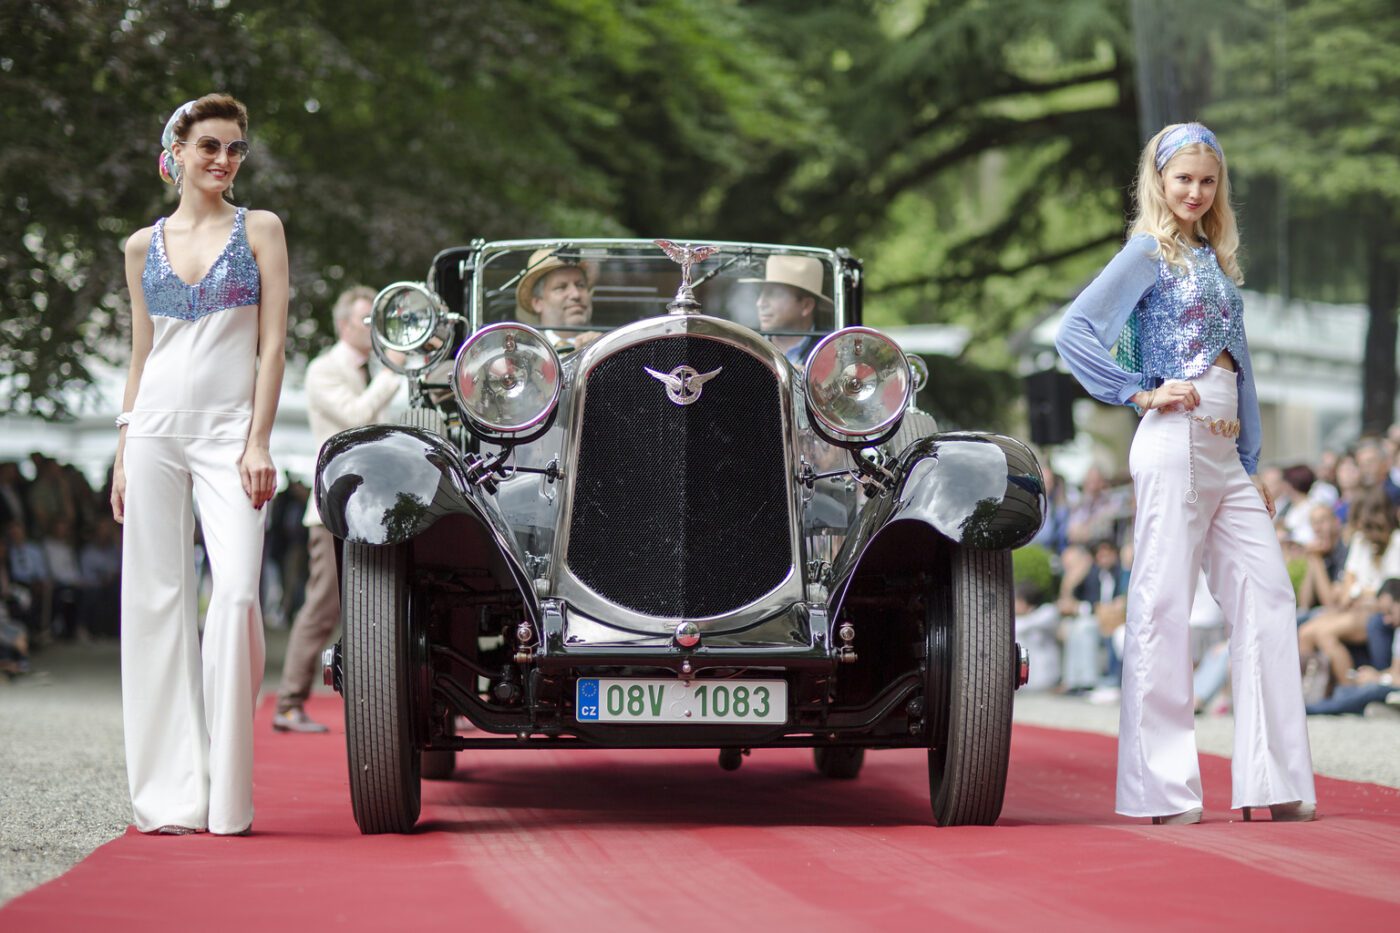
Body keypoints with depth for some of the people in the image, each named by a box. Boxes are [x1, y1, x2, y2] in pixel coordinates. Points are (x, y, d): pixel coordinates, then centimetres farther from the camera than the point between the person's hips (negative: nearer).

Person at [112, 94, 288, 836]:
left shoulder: (259, 230, 6)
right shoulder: (144, 246, 13)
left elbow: (273, 344, 1)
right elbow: (141, 355, 16)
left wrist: (258, 442, -8)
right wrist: (123, 453, 11)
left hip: (228, 431, -3)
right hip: (155, 427, 3)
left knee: (236, 591, -15)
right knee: (156, 598, -1)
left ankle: (225, 795, -8)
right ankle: (169, 794, 3)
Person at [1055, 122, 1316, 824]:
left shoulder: (1215, 258, 19)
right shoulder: (1149, 252, -2)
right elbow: (1074, 332, -12)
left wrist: (1252, 467, 19)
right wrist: (1142, 393, -11)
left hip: (1226, 453, 8)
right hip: (1175, 443, -8)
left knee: (1268, 595, 2)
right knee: (1163, 606, -5)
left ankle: (1275, 785, 4)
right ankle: (1162, 790, -2)